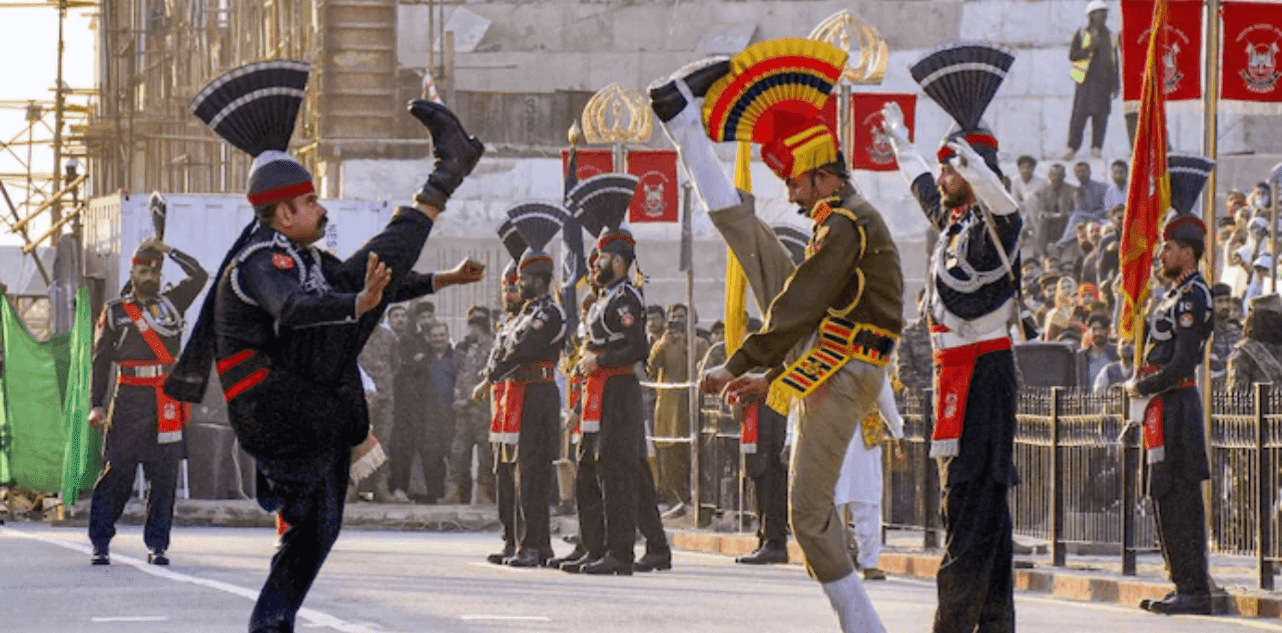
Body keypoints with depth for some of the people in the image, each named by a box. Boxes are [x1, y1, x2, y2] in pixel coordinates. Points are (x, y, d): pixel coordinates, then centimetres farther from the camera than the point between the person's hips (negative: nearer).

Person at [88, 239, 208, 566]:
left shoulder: (172, 302, 14)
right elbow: (101, 359, 7)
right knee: (117, 471, -6)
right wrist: (97, 404, -1)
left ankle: (157, 544, 7)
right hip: (129, 398, -2)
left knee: (164, 474, 2)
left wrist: (167, 250, 8)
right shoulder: (115, 311, 9)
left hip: (166, 403, 2)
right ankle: (100, 543, -2)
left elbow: (200, 277, 5)